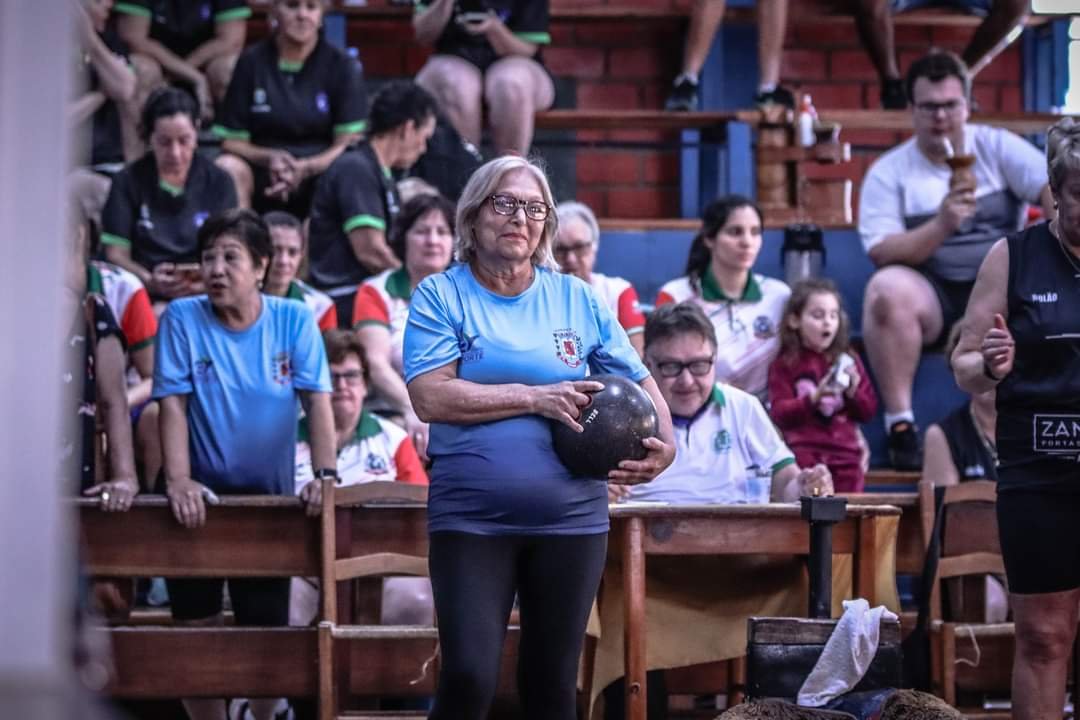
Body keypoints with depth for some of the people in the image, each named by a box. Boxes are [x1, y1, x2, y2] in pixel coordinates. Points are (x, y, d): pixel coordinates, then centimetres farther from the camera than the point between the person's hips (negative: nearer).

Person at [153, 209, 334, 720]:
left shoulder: (294, 321, -4)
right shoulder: (181, 319, -5)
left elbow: (317, 401, -9)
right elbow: (173, 404, -10)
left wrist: (325, 475, -22)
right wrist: (178, 482, -21)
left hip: (269, 497, 0)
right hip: (200, 498, 0)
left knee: (266, 631, 2)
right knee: (196, 629, 3)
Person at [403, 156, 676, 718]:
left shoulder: (577, 300, 8)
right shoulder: (441, 296, 0)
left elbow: (640, 384, 12)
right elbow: (430, 397, -12)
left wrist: (664, 445, -9)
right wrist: (535, 398, -15)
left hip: (571, 520, 3)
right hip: (471, 519, -3)